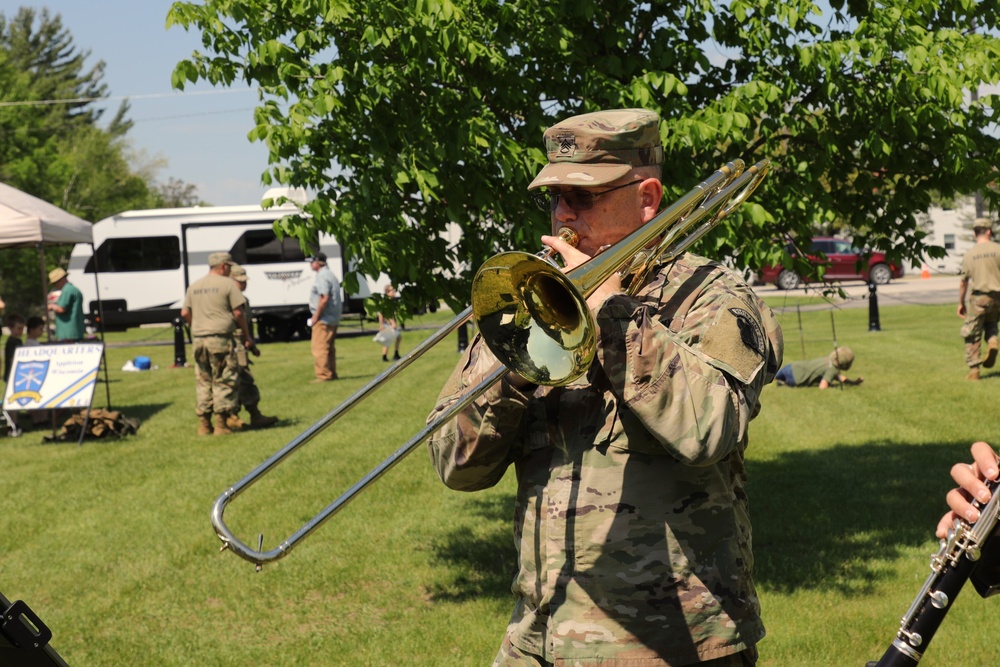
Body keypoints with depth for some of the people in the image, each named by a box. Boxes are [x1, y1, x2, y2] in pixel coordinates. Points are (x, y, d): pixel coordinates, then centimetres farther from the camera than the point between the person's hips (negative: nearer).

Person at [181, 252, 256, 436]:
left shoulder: (194, 287, 15)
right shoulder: (227, 284, -3)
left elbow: (185, 313, 14)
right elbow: (238, 312, -6)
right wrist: (246, 336, 2)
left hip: (199, 339, 6)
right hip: (220, 338, -6)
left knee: (203, 382, 11)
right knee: (224, 382, -1)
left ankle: (203, 424, 13)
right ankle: (221, 424, -3)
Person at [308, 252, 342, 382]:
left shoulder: (322, 277, -16)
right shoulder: (330, 275, 17)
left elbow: (324, 298, -24)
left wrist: (316, 316, -18)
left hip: (323, 319, -10)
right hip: (333, 319, 10)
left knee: (319, 348, -7)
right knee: (330, 348, 14)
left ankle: (323, 375, -8)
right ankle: (331, 374, 17)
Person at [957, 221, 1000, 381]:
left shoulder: (969, 254, 2)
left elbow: (963, 282, 6)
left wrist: (961, 303, 16)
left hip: (978, 297, -1)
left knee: (972, 335, 4)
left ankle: (974, 370, 1)